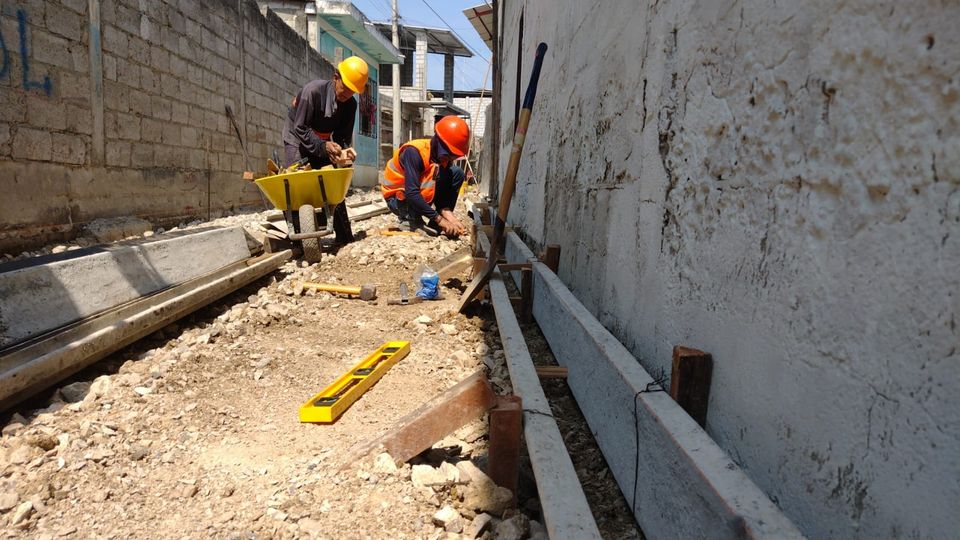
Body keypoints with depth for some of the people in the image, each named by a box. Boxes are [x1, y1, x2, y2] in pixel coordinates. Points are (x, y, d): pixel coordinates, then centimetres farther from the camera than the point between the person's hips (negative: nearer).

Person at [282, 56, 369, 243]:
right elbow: (300, 128, -26)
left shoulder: (350, 104, -12)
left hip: (323, 143, 5)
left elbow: (343, 135, -5)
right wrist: (323, 146, -37)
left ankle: (345, 238, 1)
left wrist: (345, 150, -28)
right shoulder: (313, 91, -27)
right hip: (298, 139, -5)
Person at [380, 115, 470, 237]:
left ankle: (435, 225, -7)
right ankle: (411, 219, -13)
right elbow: (412, 193, -36)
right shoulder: (414, 151, -30)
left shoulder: (444, 155, -9)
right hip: (397, 198, -7)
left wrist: (449, 217, -27)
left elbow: (443, 193, -10)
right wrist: (439, 219, -35)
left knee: (458, 173, -6)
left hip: (420, 195, 7)